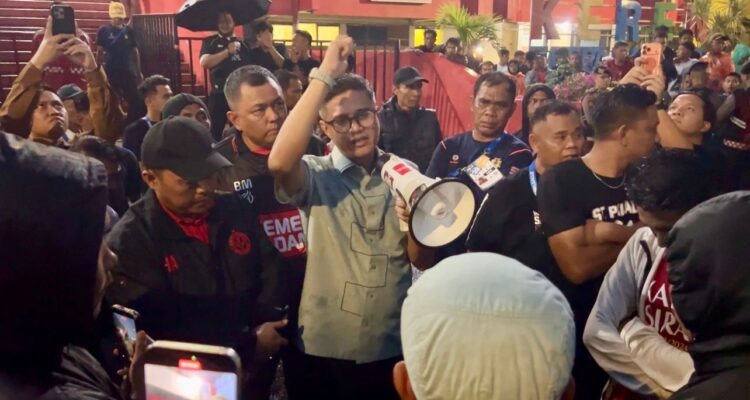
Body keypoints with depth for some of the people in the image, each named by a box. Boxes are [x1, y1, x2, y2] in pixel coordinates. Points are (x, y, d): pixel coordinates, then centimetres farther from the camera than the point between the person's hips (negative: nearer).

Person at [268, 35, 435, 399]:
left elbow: (424, 262, 4)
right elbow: (279, 162, -30)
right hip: (325, 352, -2)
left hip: (394, 349, 2)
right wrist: (324, 76, -27)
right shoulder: (315, 176, -6)